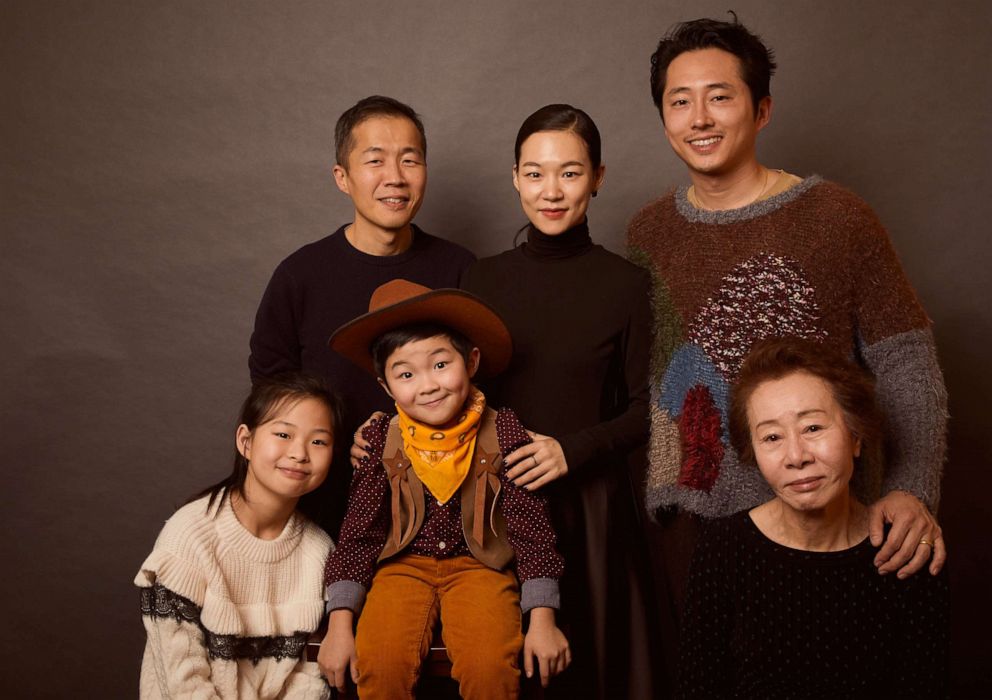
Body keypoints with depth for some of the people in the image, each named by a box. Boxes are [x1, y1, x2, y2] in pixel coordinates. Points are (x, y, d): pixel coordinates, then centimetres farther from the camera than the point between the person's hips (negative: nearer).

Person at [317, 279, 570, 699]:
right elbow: (358, 532, -3)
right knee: (380, 664, -24)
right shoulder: (380, 440, -8)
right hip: (404, 564, 1)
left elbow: (531, 526, -8)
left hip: (480, 564, -1)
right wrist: (340, 625, -8)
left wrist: (542, 621, -11)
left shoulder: (501, 431, -11)